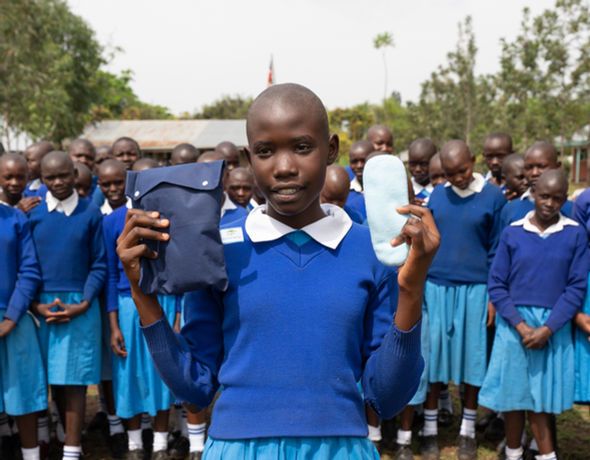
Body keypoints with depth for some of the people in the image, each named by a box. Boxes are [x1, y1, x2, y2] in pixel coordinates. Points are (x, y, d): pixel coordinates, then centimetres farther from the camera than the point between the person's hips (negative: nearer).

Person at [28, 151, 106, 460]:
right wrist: (37, 305, -6)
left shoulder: (91, 213, 1)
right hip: (43, 306, 2)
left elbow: (99, 265, 2)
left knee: (74, 381, -2)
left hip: (80, 306, -2)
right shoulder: (33, 215, 5)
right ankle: (70, 434, 26)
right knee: (54, 379, 8)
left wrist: (83, 304, -8)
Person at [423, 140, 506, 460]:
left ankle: (468, 431, 21)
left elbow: (497, 250, 2)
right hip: (435, 286, 2)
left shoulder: (493, 197, -1)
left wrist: (493, 296, -1)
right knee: (432, 353, 4)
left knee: (473, 355, 6)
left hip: (475, 289, -2)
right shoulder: (435, 196, 5)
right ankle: (430, 429, 16)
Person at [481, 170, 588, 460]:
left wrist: (547, 328, -11)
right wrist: (521, 325, -10)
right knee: (513, 394, 5)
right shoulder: (513, 233, 1)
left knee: (540, 397, 4)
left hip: (554, 326, 0)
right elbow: (496, 284, 0)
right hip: (514, 323, 0)